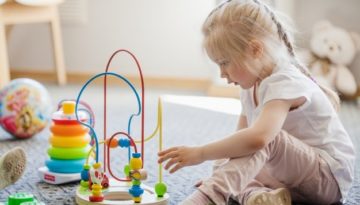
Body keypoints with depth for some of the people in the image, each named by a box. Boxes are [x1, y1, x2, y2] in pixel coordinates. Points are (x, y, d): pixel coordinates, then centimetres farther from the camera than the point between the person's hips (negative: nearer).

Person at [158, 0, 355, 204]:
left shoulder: (284, 83, -24)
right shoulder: (251, 87, 6)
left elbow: (258, 137, -41)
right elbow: (241, 139, 11)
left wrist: (201, 153, -37)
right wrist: (221, 177, -1)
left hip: (331, 178, -9)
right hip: (293, 179, 9)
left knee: (267, 139, -34)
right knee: (224, 163, -4)